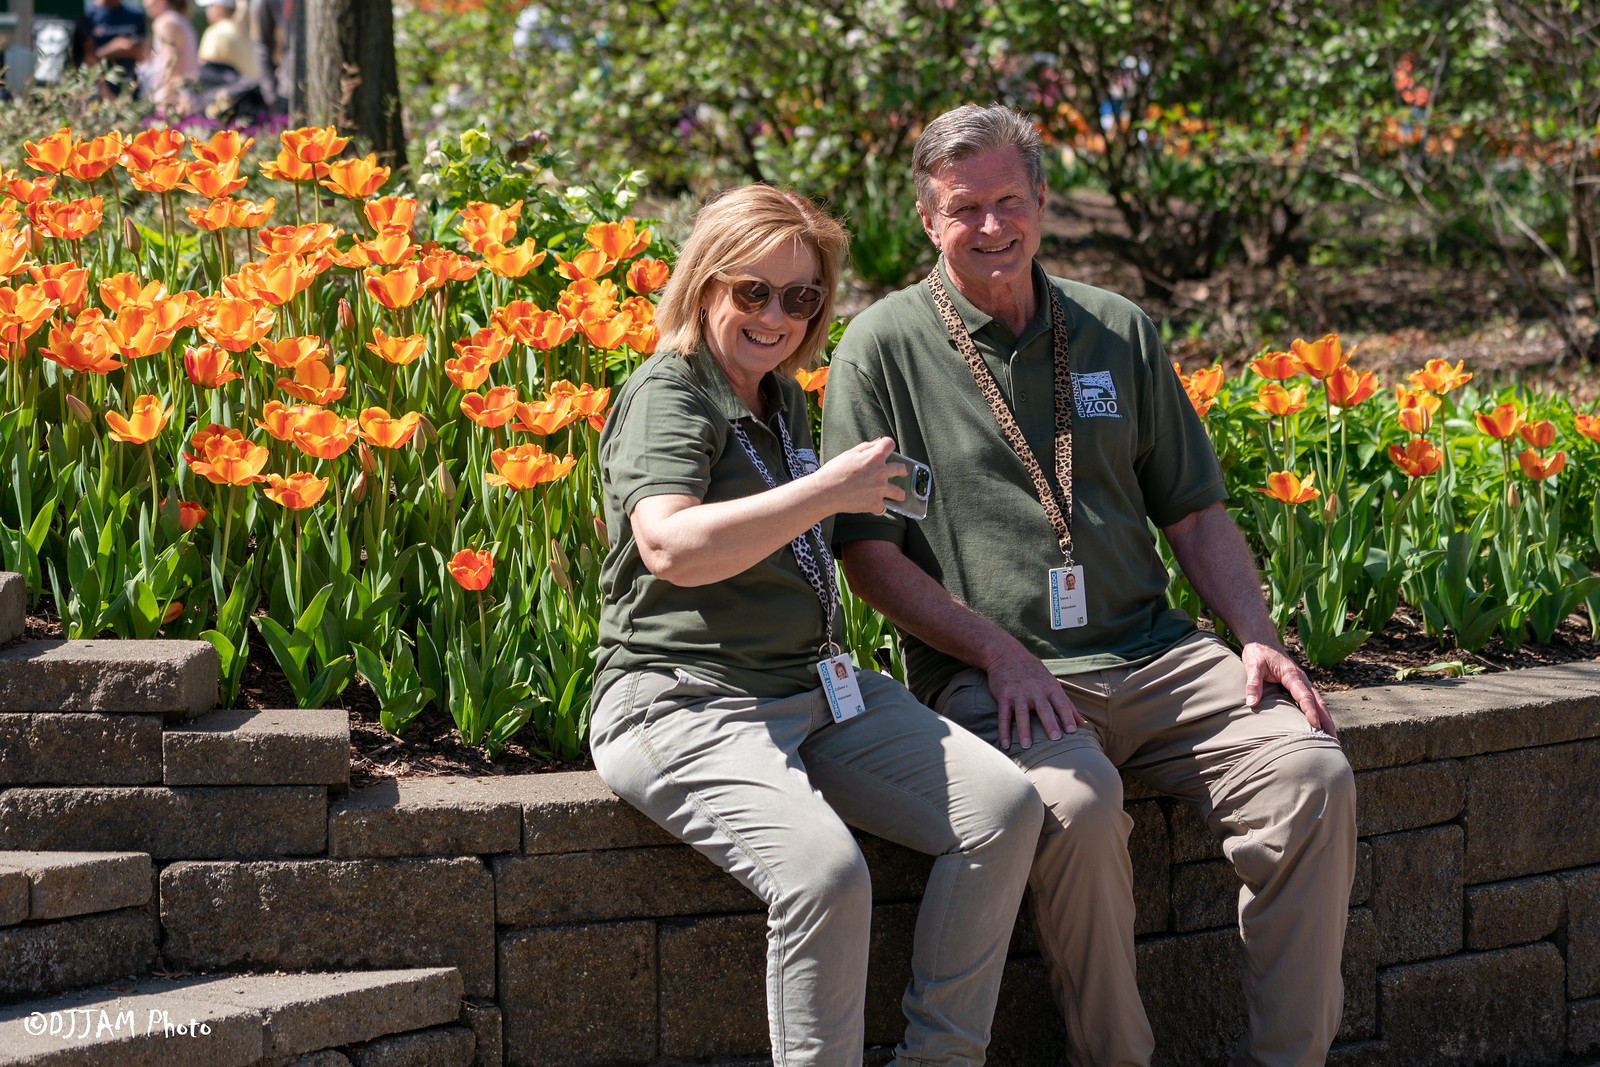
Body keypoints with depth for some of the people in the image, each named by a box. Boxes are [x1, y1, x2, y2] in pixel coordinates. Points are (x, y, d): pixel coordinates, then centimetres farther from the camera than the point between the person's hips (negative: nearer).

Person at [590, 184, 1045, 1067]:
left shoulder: (786, 400, 20)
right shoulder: (666, 395, -7)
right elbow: (670, 547, -26)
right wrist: (829, 491, -23)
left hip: (815, 689, 8)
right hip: (686, 703, -8)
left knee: (1004, 809, -10)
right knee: (825, 871, -34)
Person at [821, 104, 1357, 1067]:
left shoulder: (1119, 334, 15)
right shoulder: (886, 347, 3)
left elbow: (1194, 511, 20)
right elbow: (868, 553, -1)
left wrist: (1258, 637, 3)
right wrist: (1000, 652, -13)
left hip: (1149, 653, 4)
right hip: (988, 672, -4)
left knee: (1314, 777, -19)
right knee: (1079, 804, -35)